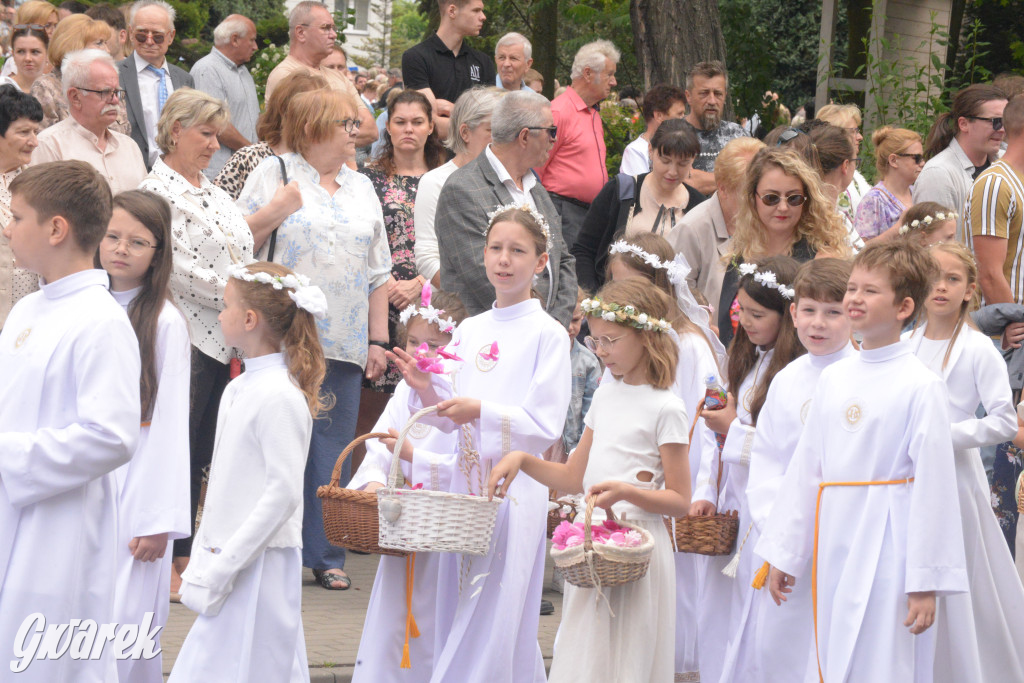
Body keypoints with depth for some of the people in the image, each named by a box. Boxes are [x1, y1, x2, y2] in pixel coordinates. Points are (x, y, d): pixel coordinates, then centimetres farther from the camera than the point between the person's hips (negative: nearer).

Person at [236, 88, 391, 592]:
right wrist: (276, 209, -15)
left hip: (345, 343, 4)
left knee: (332, 450, 5)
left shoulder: (362, 189, 18)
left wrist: (378, 340, 12)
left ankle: (325, 555, 12)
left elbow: (378, 273, 19)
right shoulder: (273, 174, 3)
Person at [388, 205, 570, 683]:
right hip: (467, 482, 6)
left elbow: (545, 426, -11)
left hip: (517, 489, -6)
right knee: (456, 618, 8)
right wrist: (426, 389, -5)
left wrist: (483, 411, -23)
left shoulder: (548, 334, -5)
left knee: (495, 621, -6)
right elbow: (449, 419, 14)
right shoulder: (468, 331, 12)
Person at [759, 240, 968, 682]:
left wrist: (926, 582, -12)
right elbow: (804, 471, 15)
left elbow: (933, 486, -10)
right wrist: (783, 554, 16)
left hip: (886, 544, -6)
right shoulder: (833, 379, 10)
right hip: (835, 545, 6)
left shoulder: (920, 386, -9)